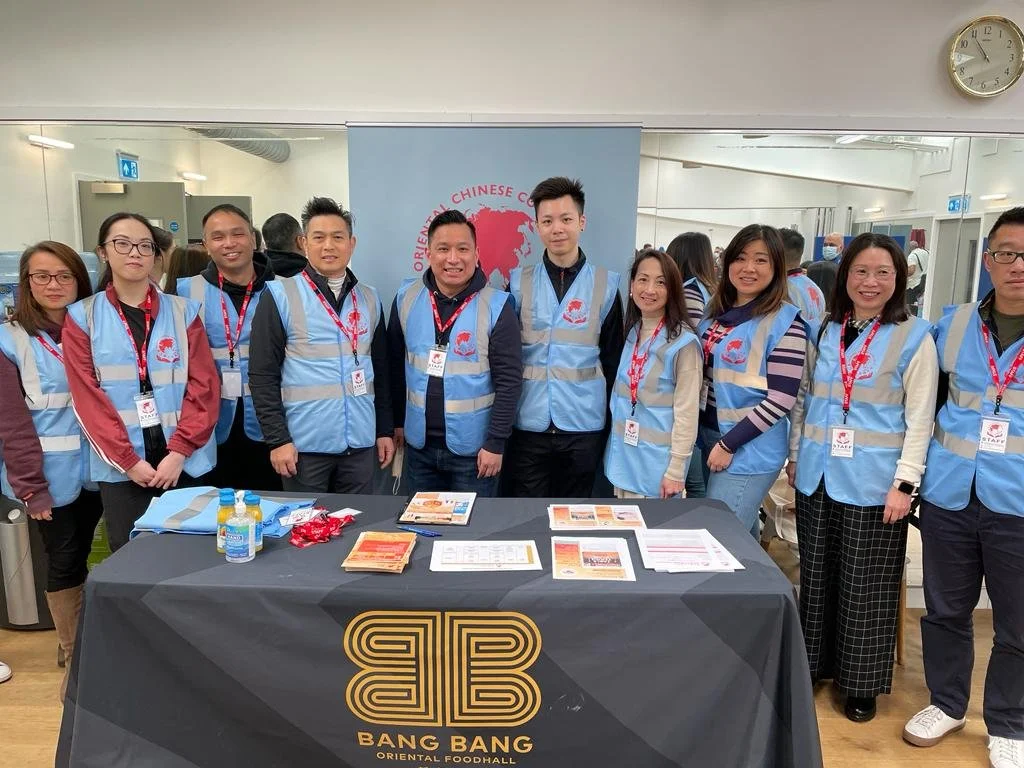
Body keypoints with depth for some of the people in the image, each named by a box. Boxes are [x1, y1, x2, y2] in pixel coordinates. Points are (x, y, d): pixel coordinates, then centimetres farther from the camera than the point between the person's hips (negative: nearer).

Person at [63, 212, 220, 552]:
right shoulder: (81, 317, 3)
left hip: (186, 462, 1)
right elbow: (87, 396, -3)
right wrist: (127, 459, -10)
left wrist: (179, 450, -11)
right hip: (120, 467, 0)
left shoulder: (183, 311, 4)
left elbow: (204, 385, -2)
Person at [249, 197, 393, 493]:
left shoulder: (369, 299, 8)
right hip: (305, 443, -3)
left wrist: (385, 430, 11)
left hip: (360, 442, 4)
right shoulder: (279, 296, -4)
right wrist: (277, 439, -11)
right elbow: (262, 374, -6)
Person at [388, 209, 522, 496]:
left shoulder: (496, 306, -12)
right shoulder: (406, 298, -2)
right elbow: (395, 365, 8)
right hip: (419, 445, 3)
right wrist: (397, 421, 10)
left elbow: (509, 380, -11)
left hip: (474, 448, -3)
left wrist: (496, 442, -12)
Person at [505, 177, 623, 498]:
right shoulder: (520, 283, 2)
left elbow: (613, 359, 6)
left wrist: (614, 421, 5)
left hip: (584, 426, 0)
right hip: (527, 425, 0)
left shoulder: (605, 285, 1)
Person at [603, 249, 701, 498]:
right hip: (622, 452, 6)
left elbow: (687, 411, -14)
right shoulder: (631, 333, 6)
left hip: (657, 458, -6)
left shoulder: (683, 341, -14)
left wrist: (676, 469, -15)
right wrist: (614, 445, 11)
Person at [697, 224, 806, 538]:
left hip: (750, 450, -6)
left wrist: (729, 444, -15)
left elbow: (781, 399, -16)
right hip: (706, 439, 6)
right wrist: (711, 439, 7)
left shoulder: (785, 321, -12)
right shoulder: (715, 311, 7)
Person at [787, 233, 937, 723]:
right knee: (817, 576, 15)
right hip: (818, 477, 4)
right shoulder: (824, 332, 7)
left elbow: (919, 419, -7)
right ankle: (815, 665, 31)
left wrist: (905, 482, -13)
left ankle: (861, 682, 24)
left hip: (873, 483, -4)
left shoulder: (914, 338, -5)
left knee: (866, 585, 7)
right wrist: (796, 456, 9)